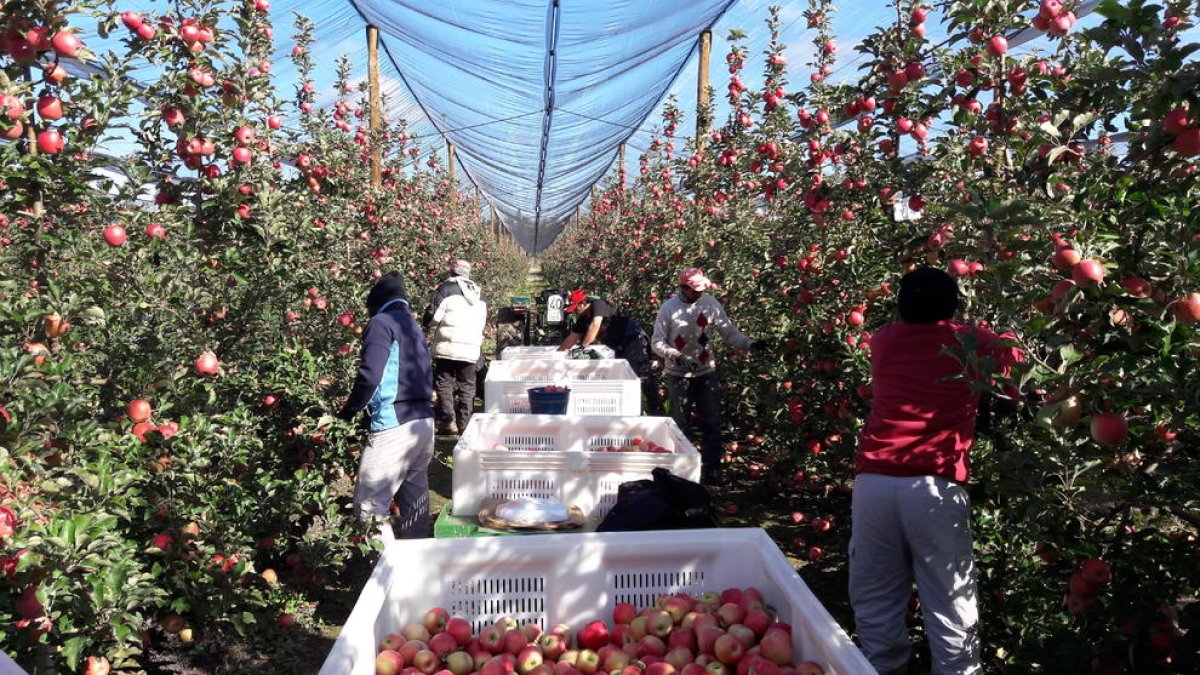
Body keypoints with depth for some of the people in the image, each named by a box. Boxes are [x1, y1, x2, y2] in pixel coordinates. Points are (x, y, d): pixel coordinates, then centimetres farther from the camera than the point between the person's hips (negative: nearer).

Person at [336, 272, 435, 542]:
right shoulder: (414, 327, 22)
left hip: (395, 427, -9)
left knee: (370, 506, -2)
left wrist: (349, 409, -2)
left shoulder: (382, 323, -3)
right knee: (415, 502, 15)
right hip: (423, 423, 9)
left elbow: (370, 376, -16)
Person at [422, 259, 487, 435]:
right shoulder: (479, 294, 16)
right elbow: (483, 323, 24)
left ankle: (448, 422, -2)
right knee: (467, 387, 10)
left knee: (444, 384, 3)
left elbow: (432, 317, -7)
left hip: (448, 347, -5)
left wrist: (428, 323, 14)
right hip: (472, 349, 5)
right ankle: (464, 424, 12)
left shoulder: (446, 288, -3)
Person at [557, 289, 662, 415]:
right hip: (621, 348, 10)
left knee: (643, 379, -15)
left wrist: (583, 346, -26)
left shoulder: (598, 304, -12)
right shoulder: (583, 320, 13)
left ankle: (657, 413, -14)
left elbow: (595, 326, -26)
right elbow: (571, 338, 19)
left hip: (635, 340, -10)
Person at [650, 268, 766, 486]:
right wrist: (677, 357, -25)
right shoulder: (669, 308, -12)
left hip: (706, 373, 2)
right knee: (680, 424, 11)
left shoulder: (711, 304, -6)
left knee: (712, 423, 5)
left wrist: (749, 344, -22)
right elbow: (656, 343, -10)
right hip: (678, 375, -2)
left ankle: (711, 470, 15)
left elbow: (730, 332, -5)